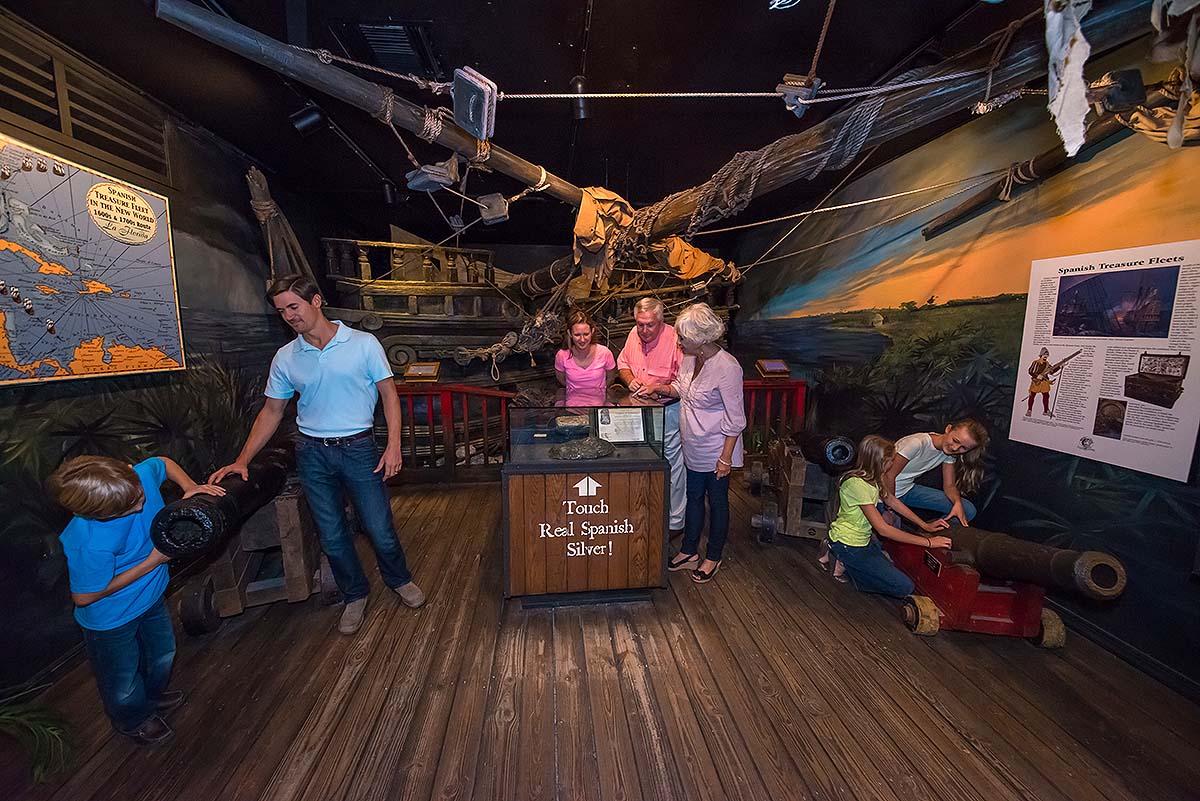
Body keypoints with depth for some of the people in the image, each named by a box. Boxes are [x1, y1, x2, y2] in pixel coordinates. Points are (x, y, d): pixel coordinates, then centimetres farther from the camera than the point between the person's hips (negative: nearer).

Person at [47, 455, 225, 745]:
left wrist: (190, 487, -19)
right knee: (123, 682, 23)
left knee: (163, 653, 30)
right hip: (111, 618, -5)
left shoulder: (140, 475, -30)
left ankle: (153, 697, 61)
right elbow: (84, 597, -24)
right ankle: (134, 720, 55)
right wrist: (152, 561, -23)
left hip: (151, 594, 6)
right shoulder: (91, 545, -41)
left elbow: (164, 463, -4)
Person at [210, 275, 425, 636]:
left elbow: (389, 394, -5)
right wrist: (242, 460, 5)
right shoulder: (285, 358, 4)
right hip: (312, 453, 3)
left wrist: (393, 446, -12)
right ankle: (355, 595, 34)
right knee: (331, 536, 12)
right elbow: (272, 411, 11)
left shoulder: (364, 344, -7)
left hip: (358, 448, -3)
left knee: (380, 529, 4)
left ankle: (400, 580, 32)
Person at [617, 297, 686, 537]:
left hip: (668, 411, -6)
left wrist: (657, 388, -27)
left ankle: (675, 522, 21)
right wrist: (630, 380, -4)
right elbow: (622, 364, 15)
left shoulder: (675, 341, -20)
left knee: (672, 465, 3)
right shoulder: (634, 335, 1)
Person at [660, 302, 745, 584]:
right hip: (693, 447, 8)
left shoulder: (727, 367, -25)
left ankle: (713, 558, 33)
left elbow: (735, 418, -21)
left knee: (717, 502, 12)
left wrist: (726, 457, -19)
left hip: (716, 450, -7)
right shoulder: (690, 357, -3)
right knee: (694, 497, 20)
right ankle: (689, 552, 38)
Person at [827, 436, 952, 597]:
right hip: (847, 544, -9)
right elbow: (883, 529, -25)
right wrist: (928, 542, -20)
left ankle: (846, 562, 14)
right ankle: (846, 564, 1)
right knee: (904, 588, -6)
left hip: (863, 538, 9)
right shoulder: (857, 484, -29)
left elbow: (891, 500, 12)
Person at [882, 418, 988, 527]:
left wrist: (958, 502, -21)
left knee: (968, 511, -2)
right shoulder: (918, 443, -29)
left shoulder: (949, 452, -4)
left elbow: (949, 485, 1)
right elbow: (889, 476, -26)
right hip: (886, 493, -7)